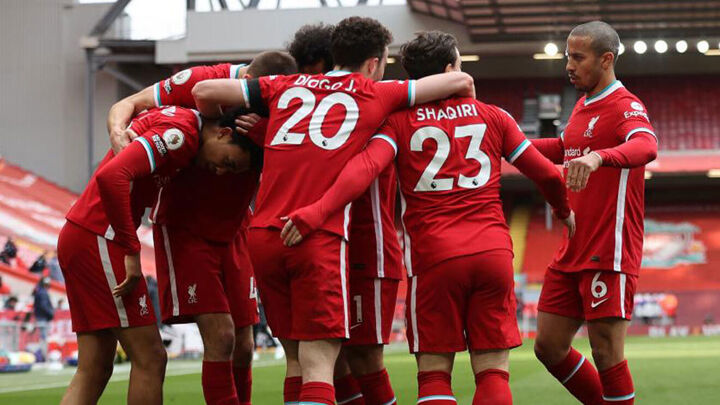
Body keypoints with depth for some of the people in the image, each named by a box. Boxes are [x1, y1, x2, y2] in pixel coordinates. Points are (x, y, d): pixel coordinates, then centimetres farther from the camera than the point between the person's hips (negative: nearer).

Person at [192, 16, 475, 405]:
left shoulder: (286, 86, 19)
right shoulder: (377, 94, 11)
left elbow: (204, 90, 15)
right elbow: (461, 81, 16)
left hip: (263, 235, 4)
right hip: (319, 238, -4)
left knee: (296, 361, 15)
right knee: (318, 368, -8)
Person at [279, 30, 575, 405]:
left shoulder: (400, 121, 4)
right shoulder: (493, 117, 10)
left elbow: (367, 167, -16)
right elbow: (545, 173, 13)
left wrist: (317, 212, -25)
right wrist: (565, 211, 33)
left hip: (434, 257, -1)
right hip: (493, 251, 1)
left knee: (434, 372, 6)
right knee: (493, 371, 5)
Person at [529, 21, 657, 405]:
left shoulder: (625, 106, -11)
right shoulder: (582, 107, 16)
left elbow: (646, 147, -33)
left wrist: (598, 157, -52)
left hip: (609, 254, -9)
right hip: (571, 253, 9)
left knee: (606, 352, -8)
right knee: (548, 346, 9)